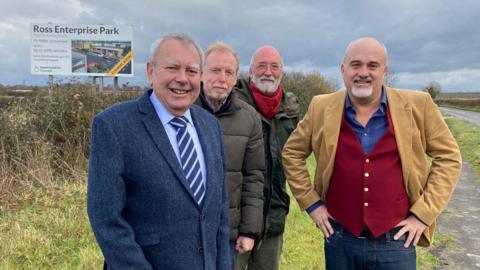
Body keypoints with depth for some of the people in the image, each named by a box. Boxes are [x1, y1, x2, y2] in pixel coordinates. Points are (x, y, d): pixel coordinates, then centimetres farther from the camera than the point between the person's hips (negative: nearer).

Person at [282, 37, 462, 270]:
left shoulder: (417, 106, -5)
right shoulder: (321, 108, -2)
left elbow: (448, 156, 2)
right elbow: (292, 153, 9)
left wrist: (424, 213, -3)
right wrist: (311, 203, 3)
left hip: (396, 240, -1)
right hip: (340, 240, 1)